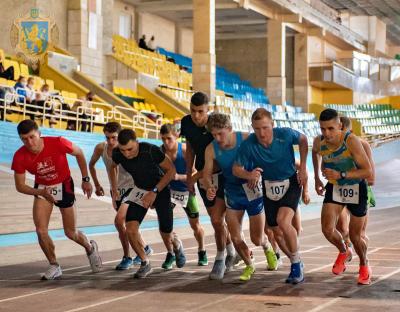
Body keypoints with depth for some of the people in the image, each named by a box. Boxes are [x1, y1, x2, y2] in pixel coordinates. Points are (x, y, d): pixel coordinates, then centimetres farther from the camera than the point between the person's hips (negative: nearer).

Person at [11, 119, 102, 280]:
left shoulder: (57, 143, -29)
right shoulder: (20, 157, -22)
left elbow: (79, 153, -8)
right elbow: (20, 186, -11)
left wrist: (85, 180, -6)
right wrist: (41, 192, -28)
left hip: (64, 186, -2)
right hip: (42, 188, 2)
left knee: (71, 233, 5)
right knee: (41, 230, -14)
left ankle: (90, 248, 38)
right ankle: (54, 266, 6)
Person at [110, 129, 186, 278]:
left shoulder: (151, 151, -32)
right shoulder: (117, 154, -19)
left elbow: (171, 170, -20)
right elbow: (113, 167, 7)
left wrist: (154, 192, -23)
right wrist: (114, 189, 2)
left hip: (160, 189, -3)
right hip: (140, 190, 3)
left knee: (166, 236, 3)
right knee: (130, 229, -18)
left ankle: (176, 245, 41)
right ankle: (145, 264, 2)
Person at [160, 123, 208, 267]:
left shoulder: (185, 150, -21)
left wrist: (179, 177, -37)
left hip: (186, 190, -1)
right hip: (169, 189, 1)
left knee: (195, 225, 12)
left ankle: (202, 252, 39)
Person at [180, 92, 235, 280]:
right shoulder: (186, 123, -6)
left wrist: (196, 176, -21)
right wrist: (188, 176, 10)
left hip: (222, 174, -5)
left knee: (217, 219, -12)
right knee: (216, 220, 12)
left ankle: (220, 261, 4)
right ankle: (231, 252, 33)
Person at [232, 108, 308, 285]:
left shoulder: (285, 135, -22)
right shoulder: (248, 145, -20)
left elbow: (303, 140, 0)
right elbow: (236, 169, -10)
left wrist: (303, 168, -2)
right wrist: (249, 175, -33)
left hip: (291, 183, -3)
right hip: (269, 187, 3)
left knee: (283, 221, -26)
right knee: (277, 232, 9)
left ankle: (296, 263, -7)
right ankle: (296, 264, 33)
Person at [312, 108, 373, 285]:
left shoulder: (351, 141, -30)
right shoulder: (319, 142, -16)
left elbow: (368, 172, -30)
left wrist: (341, 175, -39)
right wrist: (317, 179, 12)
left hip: (356, 187, -3)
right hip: (334, 188, 3)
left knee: (355, 236, 5)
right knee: (327, 230, -14)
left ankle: (364, 265, 37)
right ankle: (343, 253, 20)